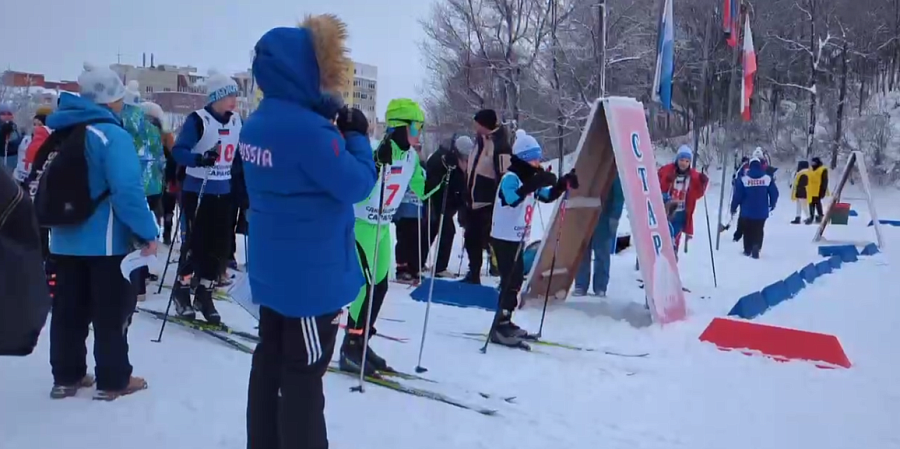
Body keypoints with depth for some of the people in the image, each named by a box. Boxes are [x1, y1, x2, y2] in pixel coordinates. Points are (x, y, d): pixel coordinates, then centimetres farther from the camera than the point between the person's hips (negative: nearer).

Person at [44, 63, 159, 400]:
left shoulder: (60, 131, 11)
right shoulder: (112, 135, -17)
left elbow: (43, 182, 19)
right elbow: (128, 191, -25)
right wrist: (147, 233, -18)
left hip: (65, 239, 8)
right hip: (106, 241, -8)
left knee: (69, 309, 15)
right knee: (112, 311, 4)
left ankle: (66, 376, 25)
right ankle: (113, 380, 12)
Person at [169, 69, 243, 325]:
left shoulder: (237, 122, 7)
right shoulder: (197, 120, -11)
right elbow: (178, 151, -13)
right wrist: (199, 158, -31)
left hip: (224, 193, 6)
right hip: (197, 192, -6)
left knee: (220, 246, 6)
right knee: (195, 243, -2)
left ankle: (204, 294, 19)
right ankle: (181, 289, 17)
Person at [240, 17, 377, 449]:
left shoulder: (257, 123, 5)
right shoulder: (306, 126, -23)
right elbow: (357, 184, -18)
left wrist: (334, 131, 5)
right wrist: (356, 135, -3)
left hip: (271, 271, 9)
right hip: (311, 276, -9)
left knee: (270, 362, 19)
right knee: (303, 377, 3)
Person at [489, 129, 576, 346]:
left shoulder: (529, 179, 13)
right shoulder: (510, 178, -16)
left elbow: (547, 196, 18)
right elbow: (512, 199, -35)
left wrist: (563, 183, 3)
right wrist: (534, 183, -43)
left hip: (517, 238, 9)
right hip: (504, 237, -9)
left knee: (516, 280, 13)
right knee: (510, 281, -12)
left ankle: (505, 322, 23)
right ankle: (499, 328, -8)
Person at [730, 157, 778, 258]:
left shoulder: (744, 179, -9)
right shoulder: (768, 178, -3)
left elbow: (737, 195, -8)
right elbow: (774, 193, 2)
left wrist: (733, 207, 3)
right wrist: (772, 205, 20)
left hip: (747, 211, -1)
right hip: (762, 212, 1)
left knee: (748, 230, 14)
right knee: (759, 230, 9)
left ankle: (748, 250, 20)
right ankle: (756, 246, -14)